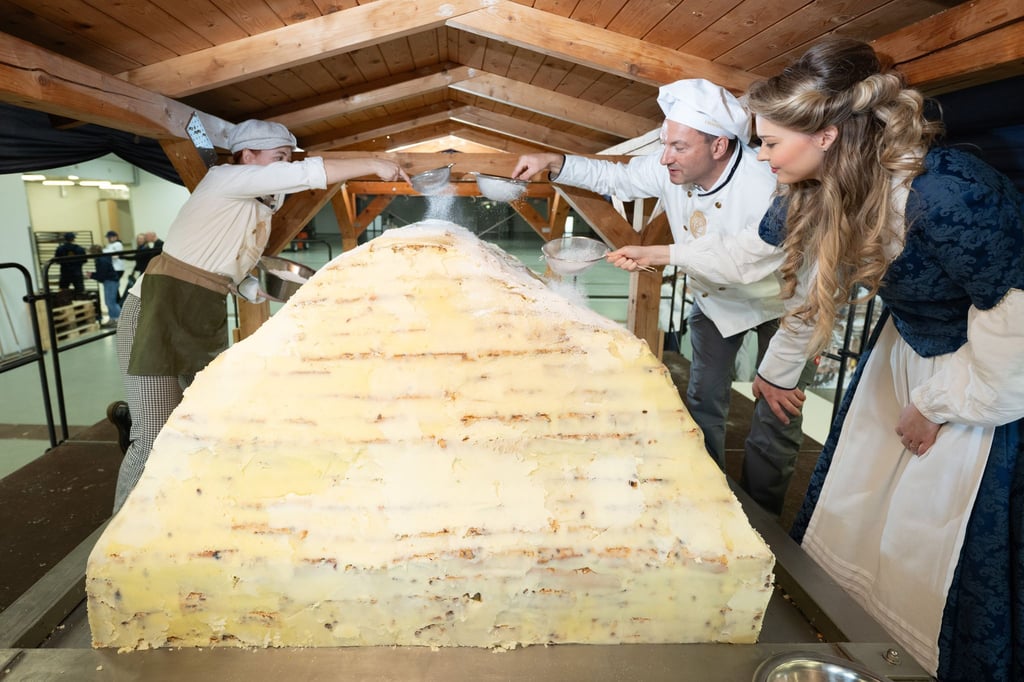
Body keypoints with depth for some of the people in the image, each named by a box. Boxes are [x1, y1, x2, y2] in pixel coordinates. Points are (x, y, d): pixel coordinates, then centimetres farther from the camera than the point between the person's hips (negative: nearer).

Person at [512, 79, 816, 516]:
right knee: (704, 400, 12)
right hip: (714, 297, 5)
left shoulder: (769, 188, -37)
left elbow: (741, 260, -44)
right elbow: (614, 177, -4)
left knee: (778, 417, 1)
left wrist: (656, 255, -48)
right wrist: (553, 163, -16)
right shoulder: (671, 170, -19)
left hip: (779, 303, -5)